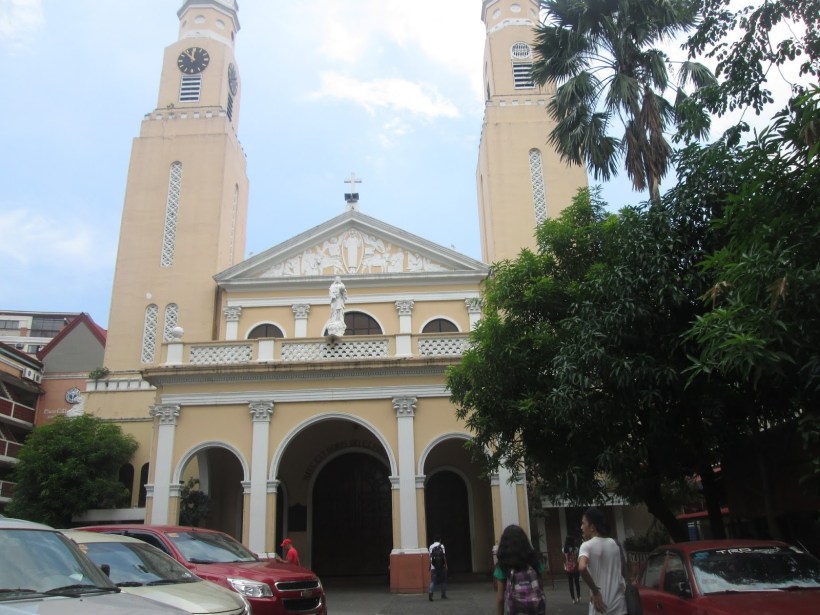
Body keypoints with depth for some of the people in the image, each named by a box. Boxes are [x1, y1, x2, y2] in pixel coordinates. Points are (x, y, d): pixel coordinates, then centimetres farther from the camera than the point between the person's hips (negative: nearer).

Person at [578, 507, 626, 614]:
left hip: (601, 603, -5)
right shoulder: (614, 544, 8)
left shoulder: (587, 546, -11)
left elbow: (582, 567, -28)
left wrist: (595, 592, -19)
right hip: (618, 603, 5)